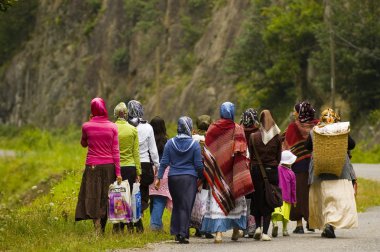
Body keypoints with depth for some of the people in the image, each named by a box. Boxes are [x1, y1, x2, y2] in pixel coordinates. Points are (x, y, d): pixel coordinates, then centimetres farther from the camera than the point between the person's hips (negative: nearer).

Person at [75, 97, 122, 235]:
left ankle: (97, 229, -12)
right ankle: (102, 229, 15)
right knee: (105, 198, 11)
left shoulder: (86, 126, -4)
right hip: (108, 166, 1)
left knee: (93, 198, 1)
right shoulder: (112, 127, -2)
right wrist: (118, 172, 1)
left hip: (92, 166, -1)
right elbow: (115, 151, -2)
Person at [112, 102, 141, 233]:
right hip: (130, 167, 1)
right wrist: (138, 172, 7)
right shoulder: (133, 130, 1)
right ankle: (129, 226, 4)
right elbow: (136, 153, 3)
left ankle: (117, 227, 2)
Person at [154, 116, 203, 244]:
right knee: (186, 206, -1)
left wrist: (159, 177, 4)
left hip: (173, 178, 3)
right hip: (189, 178, -3)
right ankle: (183, 234, -7)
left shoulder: (170, 143, 1)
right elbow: (198, 165, -3)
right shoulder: (194, 144, -5)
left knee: (176, 205, 16)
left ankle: (176, 232, 18)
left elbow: (164, 162, 0)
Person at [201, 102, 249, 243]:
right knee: (236, 198, 16)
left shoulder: (212, 128, 0)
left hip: (217, 168, 1)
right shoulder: (237, 129, -5)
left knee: (216, 199, -2)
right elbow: (241, 152, -10)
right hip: (232, 170, -1)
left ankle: (218, 232, -13)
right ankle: (236, 230, 25)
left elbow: (207, 149, 4)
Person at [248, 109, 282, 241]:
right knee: (268, 202, 3)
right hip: (272, 171, 0)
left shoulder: (253, 136, -4)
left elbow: (251, 156, 3)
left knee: (257, 200, 14)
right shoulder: (277, 137, -4)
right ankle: (265, 232, -3)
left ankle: (258, 226, 1)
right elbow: (279, 157, 3)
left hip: (256, 171, 0)